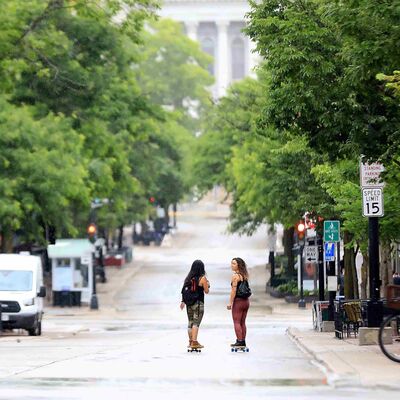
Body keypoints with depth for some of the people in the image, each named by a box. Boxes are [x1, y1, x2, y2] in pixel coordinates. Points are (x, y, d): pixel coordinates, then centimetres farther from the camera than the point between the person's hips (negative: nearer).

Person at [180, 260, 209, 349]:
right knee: (196, 322, -7)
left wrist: (183, 301, 13)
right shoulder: (202, 278, -10)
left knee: (190, 322, 14)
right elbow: (206, 291, -5)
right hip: (198, 303, -5)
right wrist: (208, 284, 14)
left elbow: (184, 290, 7)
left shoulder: (189, 278, 5)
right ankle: (194, 342, -12)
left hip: (189, 303, 5)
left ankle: (190, 341, 21)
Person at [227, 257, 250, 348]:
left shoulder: (235, 276, -12)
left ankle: (239, 341, -6)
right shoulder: (244, 275, 10)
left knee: (236, 322, -2)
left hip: (238, 301, -8)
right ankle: (243, 341, 13)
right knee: (243, 322, 13)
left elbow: (234, 290, -16)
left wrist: (230, 303, -12)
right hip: (246, 301, 8)